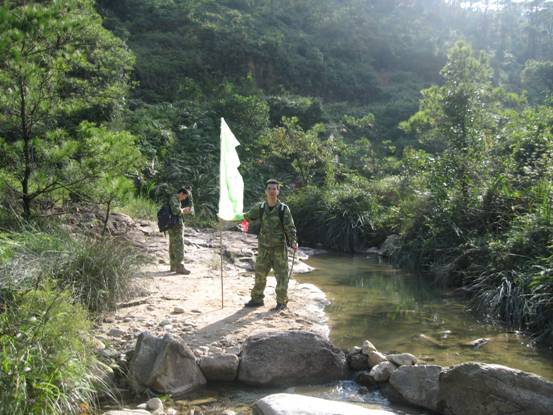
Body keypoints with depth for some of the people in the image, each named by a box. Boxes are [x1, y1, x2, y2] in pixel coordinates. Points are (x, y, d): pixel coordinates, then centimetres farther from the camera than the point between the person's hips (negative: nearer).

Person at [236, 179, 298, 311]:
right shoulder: (260, 207, 0)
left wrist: (293, 242, -22)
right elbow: (246, 216, 8)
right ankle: (257, 299, 25)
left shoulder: (284, 209, -9)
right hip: (263, 247, 3)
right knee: (259, 274, 11)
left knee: (281, 275, 2)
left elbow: (290, 228, -8)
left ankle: (281, 302, 16)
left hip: (279, 248, -3)